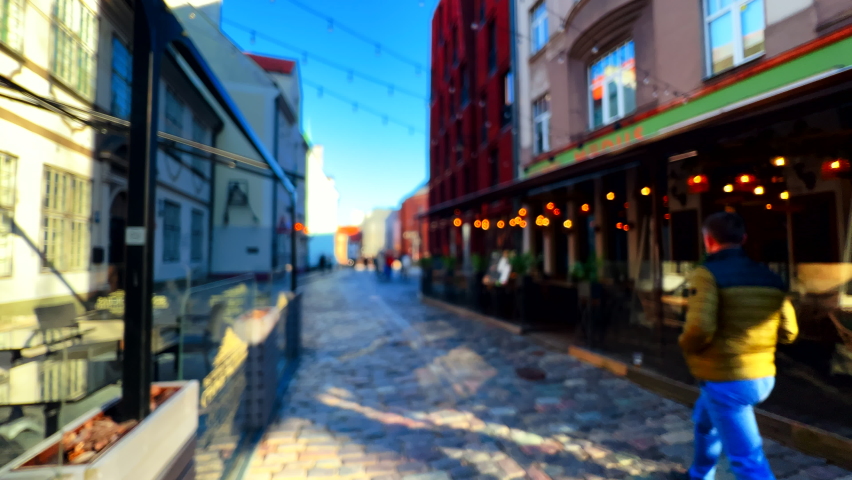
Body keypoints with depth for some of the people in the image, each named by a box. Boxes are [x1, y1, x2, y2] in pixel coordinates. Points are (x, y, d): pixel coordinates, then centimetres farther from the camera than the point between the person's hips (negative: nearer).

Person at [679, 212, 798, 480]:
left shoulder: (709, 274, -17)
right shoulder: (770, 277, 4)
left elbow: (700, 328, -27)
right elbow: (788, 332, 7)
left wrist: (685, 345, -7)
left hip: (727, 381, -8)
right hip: (762, 377, 8)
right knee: (704, 422, 30)